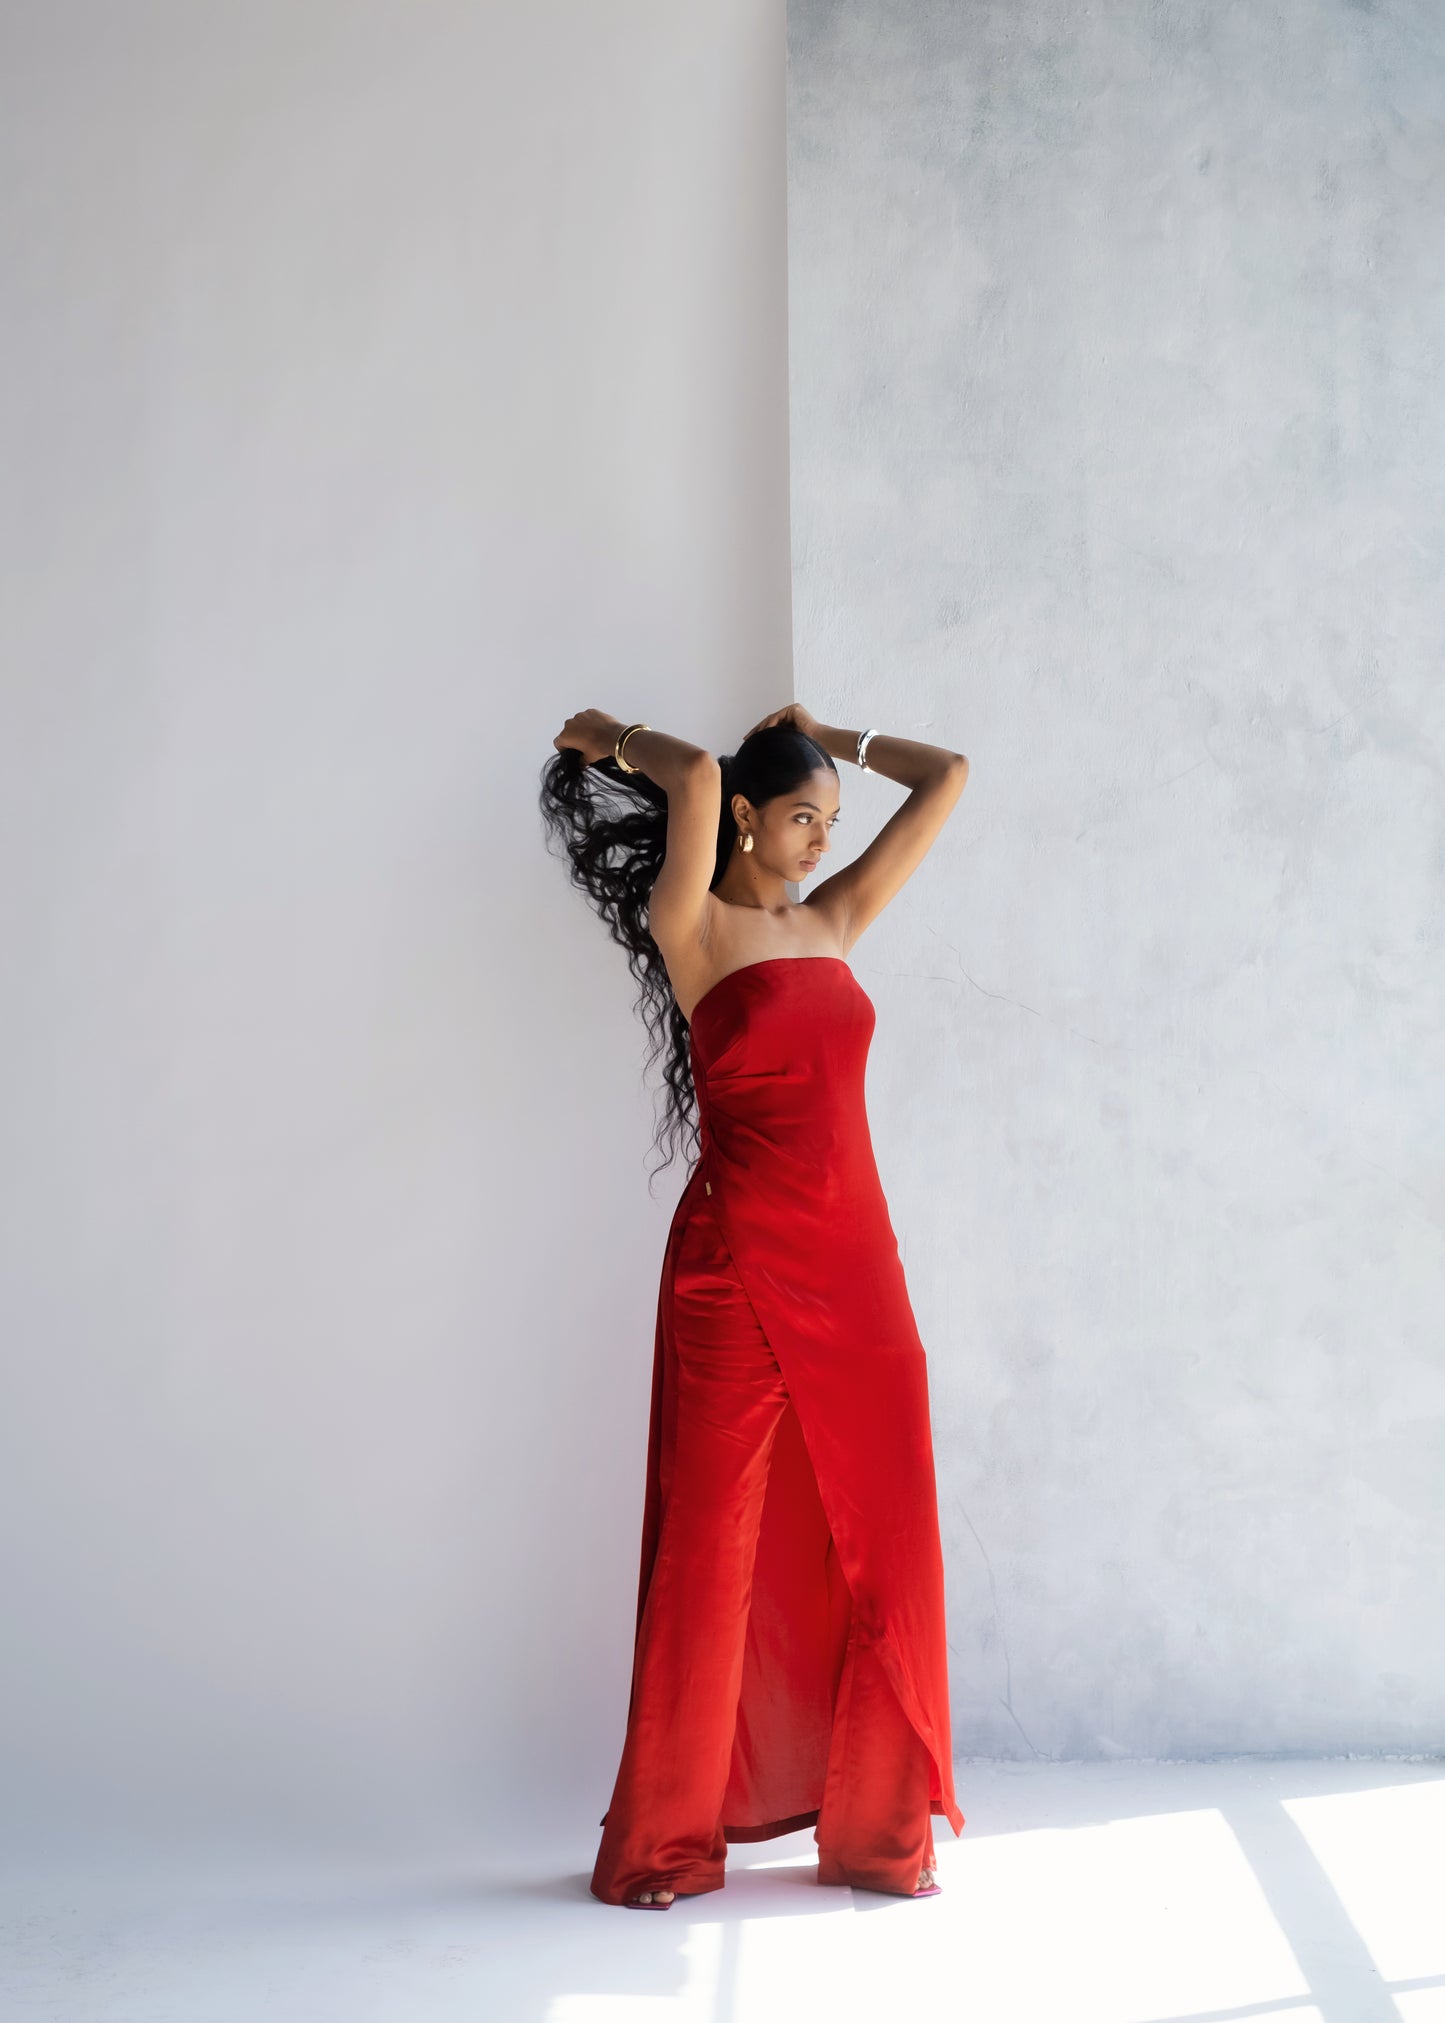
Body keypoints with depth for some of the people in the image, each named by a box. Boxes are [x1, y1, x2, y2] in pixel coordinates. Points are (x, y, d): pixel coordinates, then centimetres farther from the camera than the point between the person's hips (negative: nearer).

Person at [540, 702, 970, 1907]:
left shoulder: (833, 919, 14)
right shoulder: (691, 926, -2)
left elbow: (948, 779, 17)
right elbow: (695, 774, -18)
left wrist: (829, 740, 22)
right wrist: (611, 740, 0)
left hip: (853, 1260, 6)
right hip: (738, 1262, -5)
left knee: (878, 1538, 7)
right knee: (715, 1544, 2)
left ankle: (878, 1823, 20)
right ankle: (664, 1840, 16)